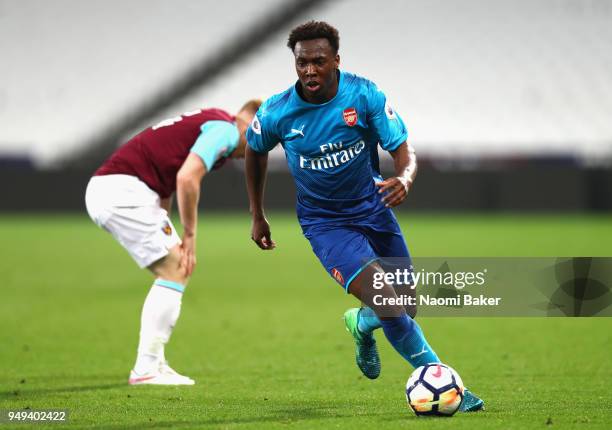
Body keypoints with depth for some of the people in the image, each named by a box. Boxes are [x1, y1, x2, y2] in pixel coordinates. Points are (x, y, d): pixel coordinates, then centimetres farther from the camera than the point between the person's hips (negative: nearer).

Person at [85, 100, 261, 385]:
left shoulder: (206, 123, 25)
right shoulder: (225, 129, -6)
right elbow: (186, 178, -20)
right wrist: (189, 236, -10)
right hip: (123, 190, -10)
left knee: (174, 271, 15)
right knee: (175, 272, -7)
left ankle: (153, 364, 14)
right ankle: (146, 369, -8)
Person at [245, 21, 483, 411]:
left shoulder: (364, 95, -16)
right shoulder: (277, 113, -15)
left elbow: (403, 148, -17)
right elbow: (255, 151, 7)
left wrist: (404, 179, -41)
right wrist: (258, 216, 13)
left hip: (372, 207, 3)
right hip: (325, 222, -3)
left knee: (406, 305, 9)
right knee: (384, 298, -22)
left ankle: (361, 324, 45)